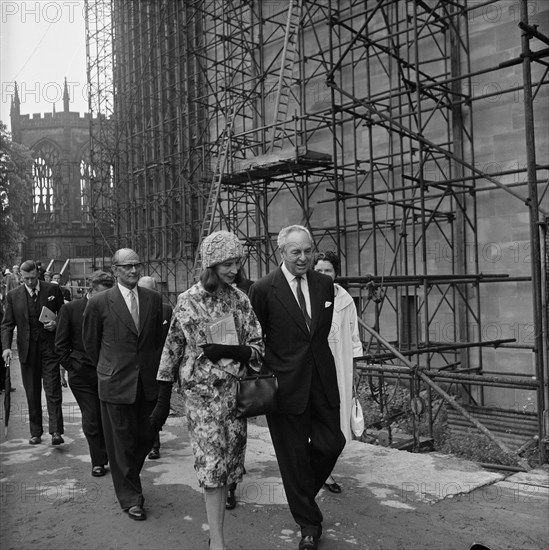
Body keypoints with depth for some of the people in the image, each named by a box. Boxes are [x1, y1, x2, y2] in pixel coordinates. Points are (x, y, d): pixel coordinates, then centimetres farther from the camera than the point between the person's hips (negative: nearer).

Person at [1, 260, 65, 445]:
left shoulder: (52, 289, 1)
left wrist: (57, 324, -12)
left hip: (49, 346, -2)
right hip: (27, 349, 2)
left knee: (52, 390, -7)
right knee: (32, 393, 10)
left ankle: (56, 432, -6)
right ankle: (36, 432, 19)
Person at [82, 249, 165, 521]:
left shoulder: (153, 299, 3)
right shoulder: (99, 303, -8)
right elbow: (90, 343, 5)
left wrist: (153, 368, 12)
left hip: (148, 382, 4)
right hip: (116, 384, -4)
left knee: (147, 436, 12)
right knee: (122, 442, 5)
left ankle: (127, 476, 41)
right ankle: (130, 498, 21)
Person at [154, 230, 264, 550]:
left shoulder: (240, 299, 2)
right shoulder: (188, 301, -4)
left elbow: (257, 347, 4)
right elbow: (172, 350, 1)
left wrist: (229, 351, -16)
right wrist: (163, 400, 1)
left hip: (234, 389, 3)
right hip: (202, 391, -3)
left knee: (228, 460, 9)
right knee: (212, 460, -7)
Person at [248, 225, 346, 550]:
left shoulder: (325, 285, 4)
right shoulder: (264, 289, -10)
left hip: (322, 380, 4)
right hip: (285, 385, -4)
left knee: (332, 443, 5)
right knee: (293, 457, 7)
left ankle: (303, 492, 37)